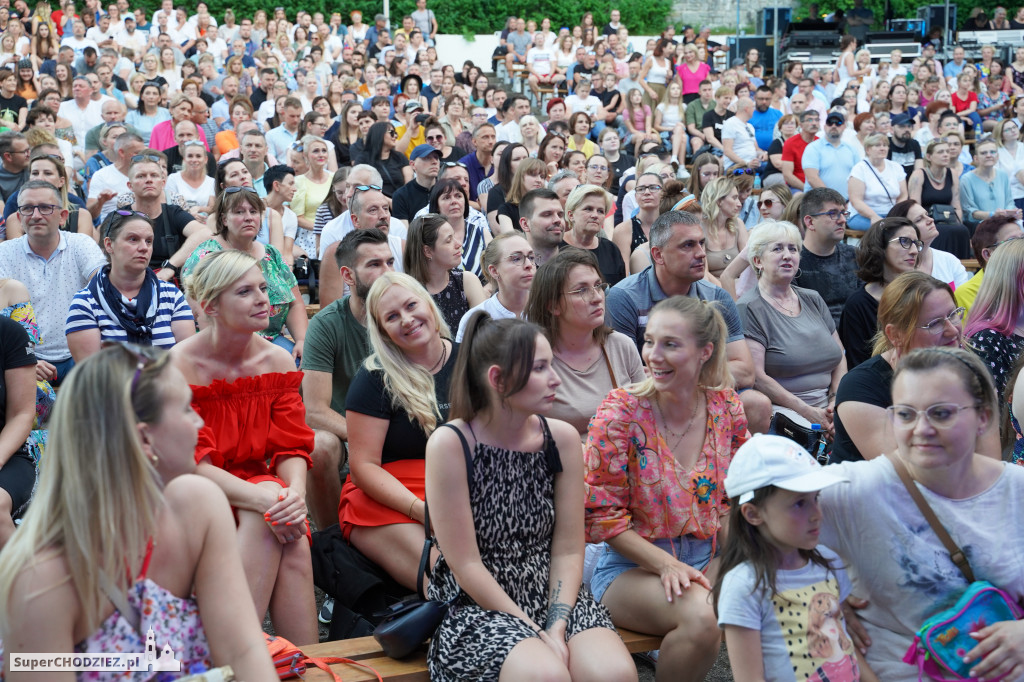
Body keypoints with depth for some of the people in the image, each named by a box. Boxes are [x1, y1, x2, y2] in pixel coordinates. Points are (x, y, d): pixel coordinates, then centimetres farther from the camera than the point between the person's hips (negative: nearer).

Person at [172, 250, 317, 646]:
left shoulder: (278, 361, 5)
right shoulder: (180, 366, -12)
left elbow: (291, 447, 0)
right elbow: (191, 464, -17)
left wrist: (295, 493, -24)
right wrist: (263, 498, -31)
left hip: (262, 487, 4)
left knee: (290, 531, -30)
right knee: (268, 514, -32)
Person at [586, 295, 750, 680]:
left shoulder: (726, 407, 1)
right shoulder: (621, 412, -11)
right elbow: (602, 516, -10)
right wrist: (666, 565, -20)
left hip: (708, 561, 4)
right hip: (633, 566, -4)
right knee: (700, 615, -32)